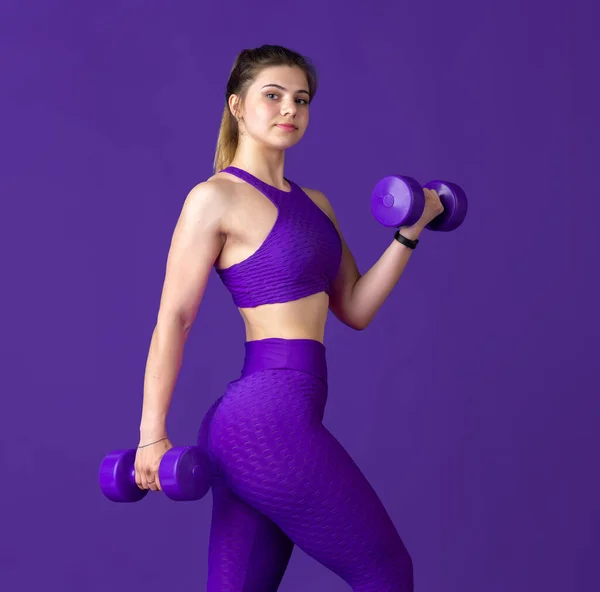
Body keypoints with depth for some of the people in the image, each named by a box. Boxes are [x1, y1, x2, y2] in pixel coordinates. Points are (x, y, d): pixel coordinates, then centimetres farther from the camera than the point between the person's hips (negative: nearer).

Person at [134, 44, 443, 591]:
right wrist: (152, 435, -10)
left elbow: (355, 309, 15)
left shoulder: (314, 204, 18)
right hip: (271, 418, -8)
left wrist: (408, 234, 5)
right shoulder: (215, 198, -7)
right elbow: (173, 320, -8)